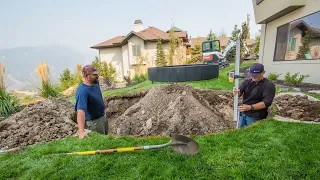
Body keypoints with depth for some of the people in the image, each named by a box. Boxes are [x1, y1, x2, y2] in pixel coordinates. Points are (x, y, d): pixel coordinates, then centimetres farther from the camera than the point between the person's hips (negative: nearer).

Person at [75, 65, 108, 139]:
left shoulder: (95, 83, -6)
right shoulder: (82, 91, -31)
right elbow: (80, 111, -40)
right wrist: (81, 131, -46)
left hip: (103, 117, 8)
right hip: (93, 122, -8)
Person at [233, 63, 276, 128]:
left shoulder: (269, 85, -11)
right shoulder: (247, 81, 4)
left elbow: (267, 102, -19)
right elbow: (240, 92, -7)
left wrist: (250, 107, -30)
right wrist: (236, 92, -31)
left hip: (255, 117, -5)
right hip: (243, 114, 5)